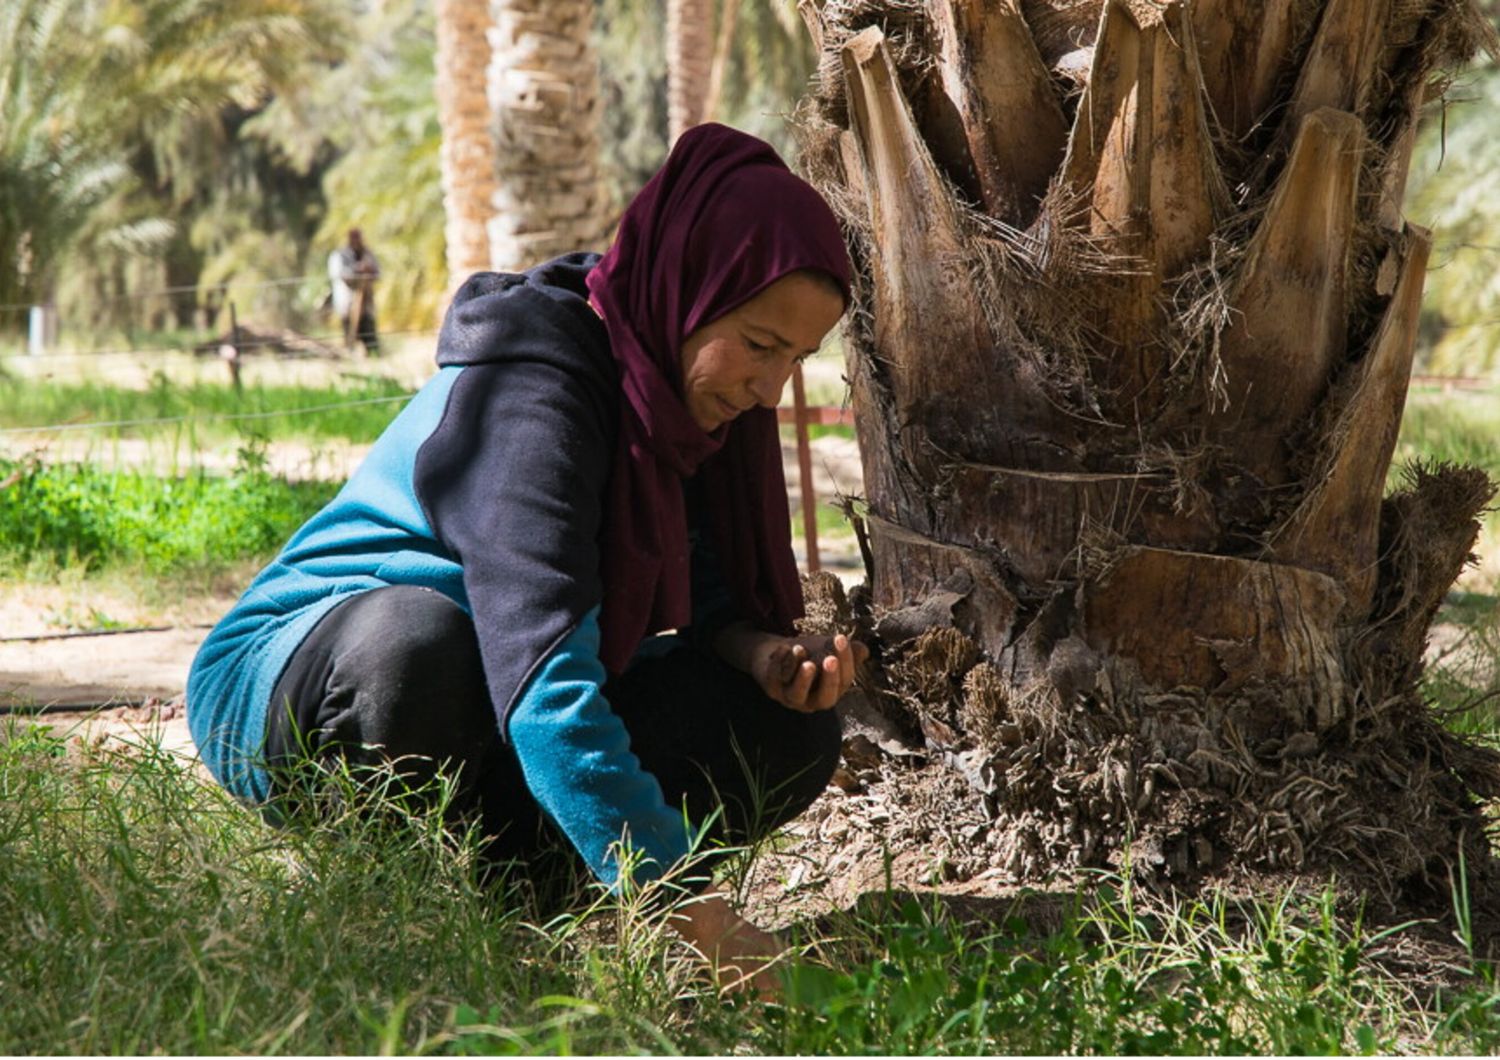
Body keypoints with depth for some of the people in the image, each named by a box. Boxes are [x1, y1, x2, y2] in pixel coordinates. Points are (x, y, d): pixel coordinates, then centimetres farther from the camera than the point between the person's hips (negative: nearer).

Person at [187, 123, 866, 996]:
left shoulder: (684, 386, -4)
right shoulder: (527, 398, -30)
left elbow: (703, 594, 9)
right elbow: (548, 696, -40)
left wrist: (763, 653, -16)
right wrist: (703, 919, -45)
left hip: (484, 725, 7)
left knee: (786, 733, -10)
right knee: (419, 640, -42)